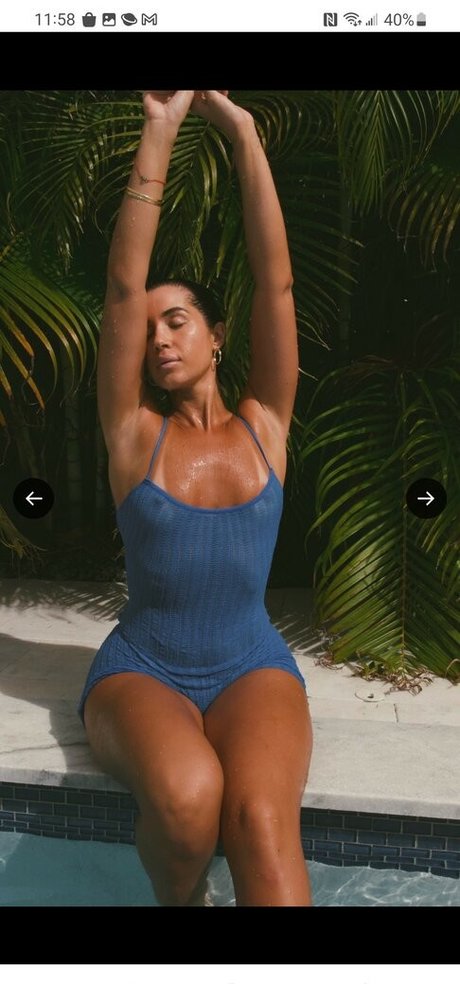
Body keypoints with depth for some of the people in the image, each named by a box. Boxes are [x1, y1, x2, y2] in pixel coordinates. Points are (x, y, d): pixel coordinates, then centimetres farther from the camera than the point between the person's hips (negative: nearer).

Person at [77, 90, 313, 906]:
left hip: (253, 669, 1)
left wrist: (243, 132, -2)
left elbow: (276, 280, -1)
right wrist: (158, 133, -7)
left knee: (261, 820, -31)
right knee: (186, 795, -32)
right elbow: (122, 287, -5)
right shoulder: (134, 436, 3)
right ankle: (179, 901, 0)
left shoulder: (264, 426, 6)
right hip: (139, 670, 0)